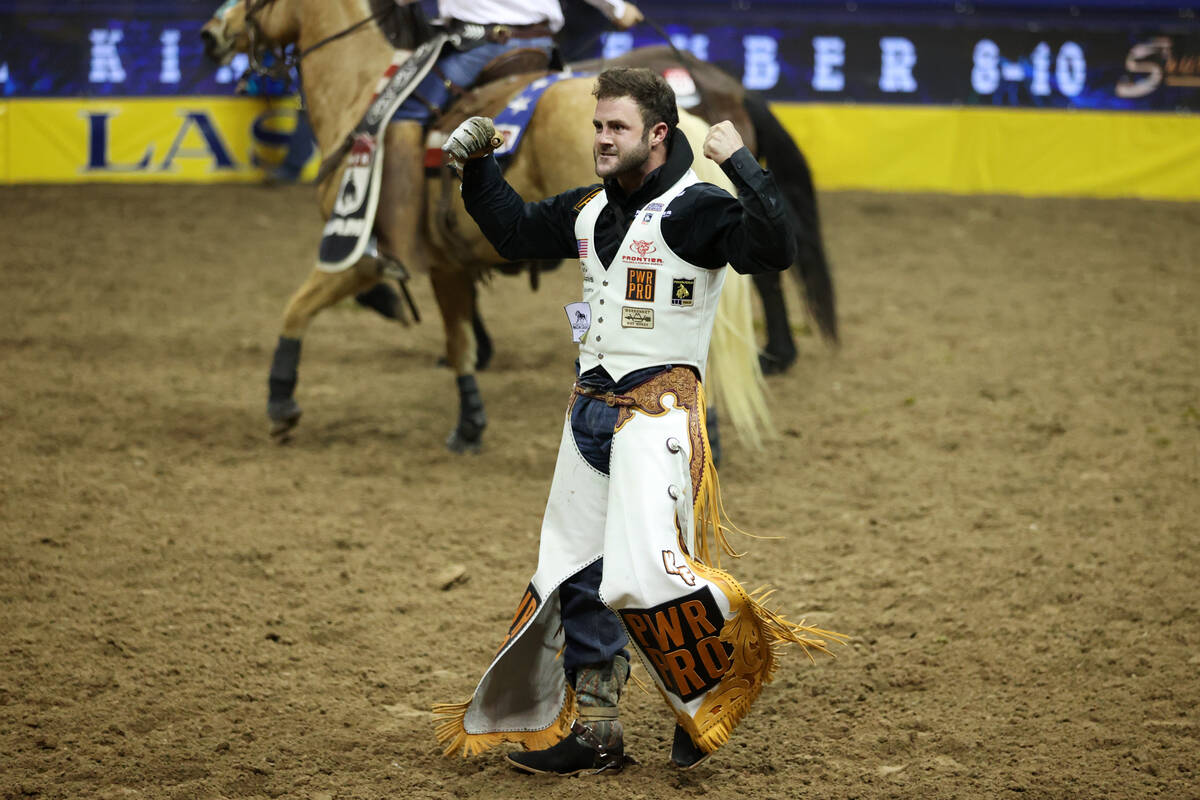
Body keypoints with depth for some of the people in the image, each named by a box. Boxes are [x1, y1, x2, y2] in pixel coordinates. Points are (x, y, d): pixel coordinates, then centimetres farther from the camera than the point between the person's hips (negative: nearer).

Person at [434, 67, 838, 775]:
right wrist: (478, 165, 18)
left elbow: (776, 250, -27)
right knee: (576, 577, 10)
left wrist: (741, 165, -33)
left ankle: (709, 694, 3)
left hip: (658, 407, -8)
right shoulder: (591, 211, 12)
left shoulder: (694, 209, -12)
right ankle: (594, 733, 21)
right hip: (591, 408, 8)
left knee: (642, 572, -21)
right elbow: (516, 231, 29)